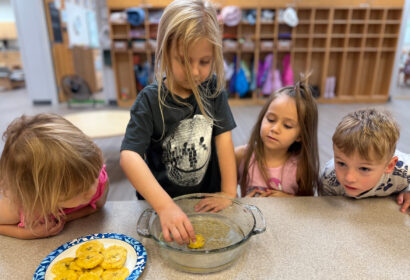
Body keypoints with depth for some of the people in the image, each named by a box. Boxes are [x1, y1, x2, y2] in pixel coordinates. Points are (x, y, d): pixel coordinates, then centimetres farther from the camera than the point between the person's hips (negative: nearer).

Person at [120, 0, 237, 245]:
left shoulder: (214, 90, -3)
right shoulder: (151, 100, -14)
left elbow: (223, 137, -5)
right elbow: (129, 156, -24)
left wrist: (229, 194, -12)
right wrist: (166, 207, -35)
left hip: (207, 201, 2)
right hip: (162, 203, -1)